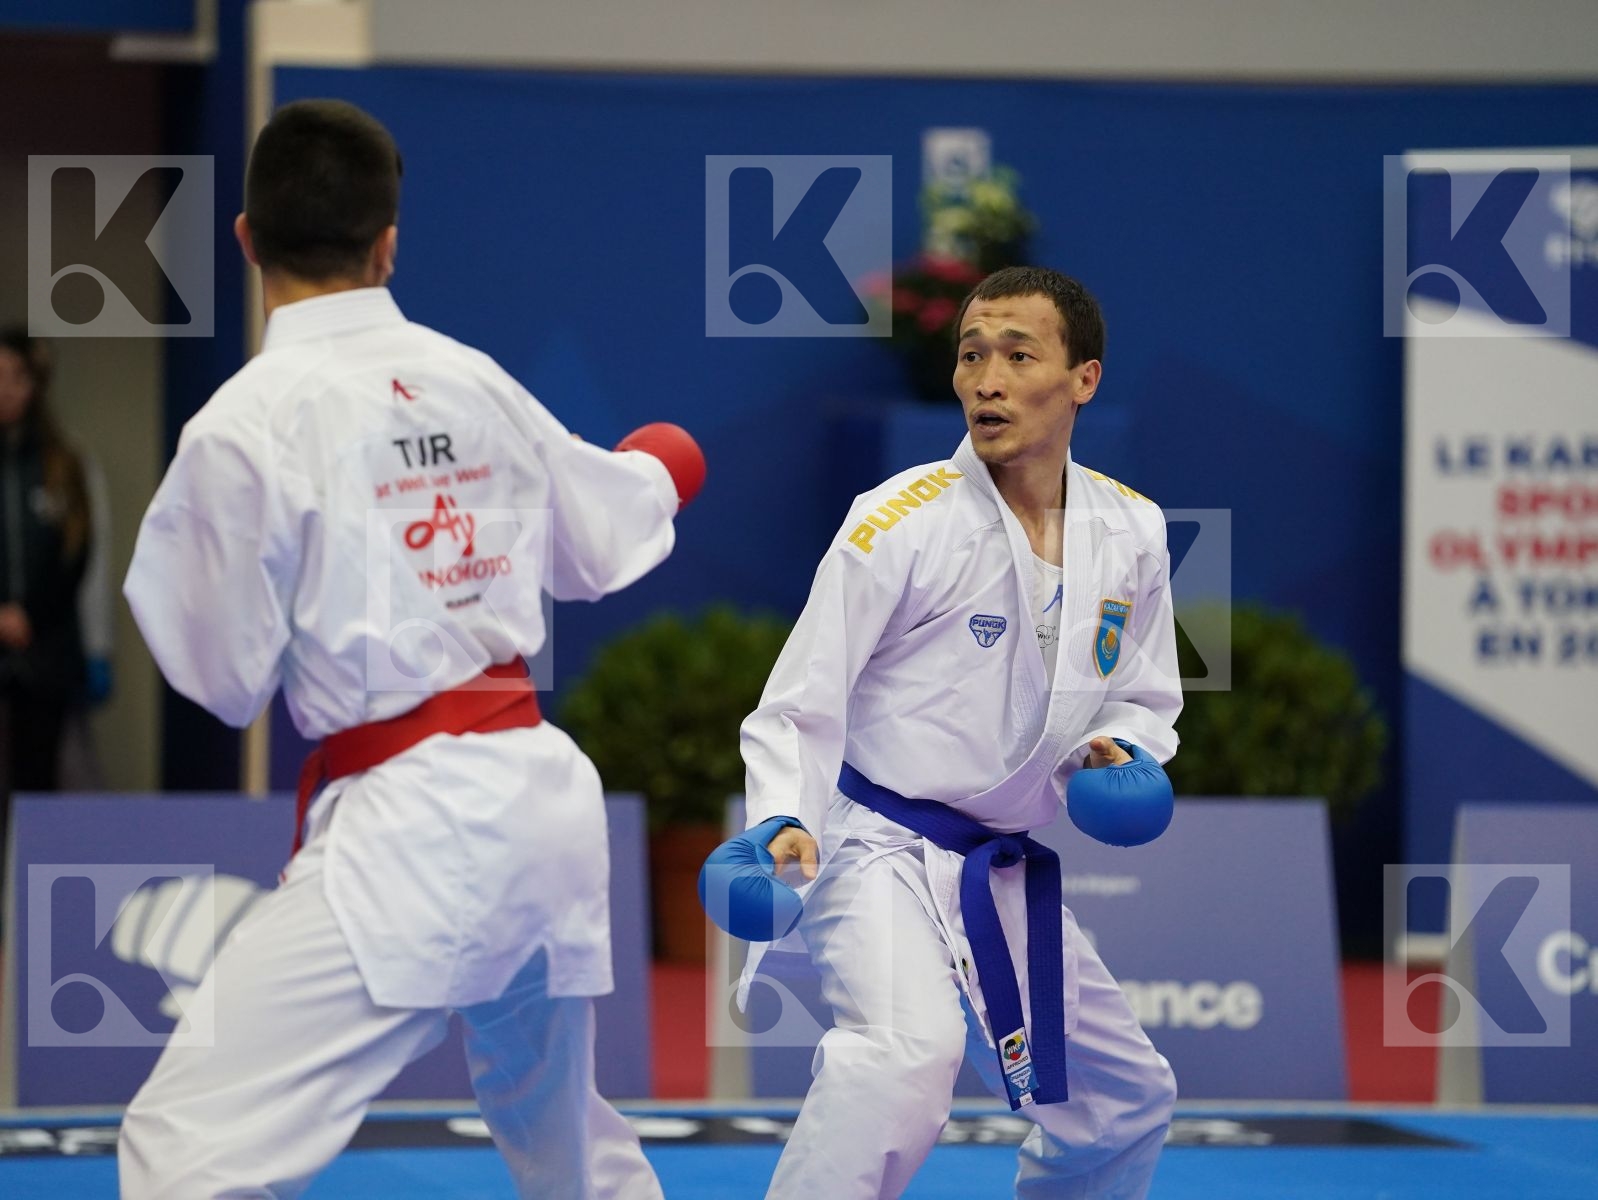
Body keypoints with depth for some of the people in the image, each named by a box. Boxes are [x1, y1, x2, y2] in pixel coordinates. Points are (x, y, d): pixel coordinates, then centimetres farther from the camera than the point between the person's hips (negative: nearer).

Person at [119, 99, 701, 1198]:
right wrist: (655, 476, 47)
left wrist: (163, 552, 14)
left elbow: (228, 676, -4)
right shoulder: (475, 383, 7)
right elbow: (604, 542, 25)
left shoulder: (247, 425, -11)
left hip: (411, 822, -7)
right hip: (548, 796, 7)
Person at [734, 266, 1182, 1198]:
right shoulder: (902, 521, -16)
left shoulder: (1131, 534, 0)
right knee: (908, 1051, -35)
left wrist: (1124, 756, -7)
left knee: (1126, 1097, 19)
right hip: (878, 844, -7)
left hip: (1006, 876, 7)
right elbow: (799, 708, -13)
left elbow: (1142, 697, 15)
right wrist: (783, 824, -29)